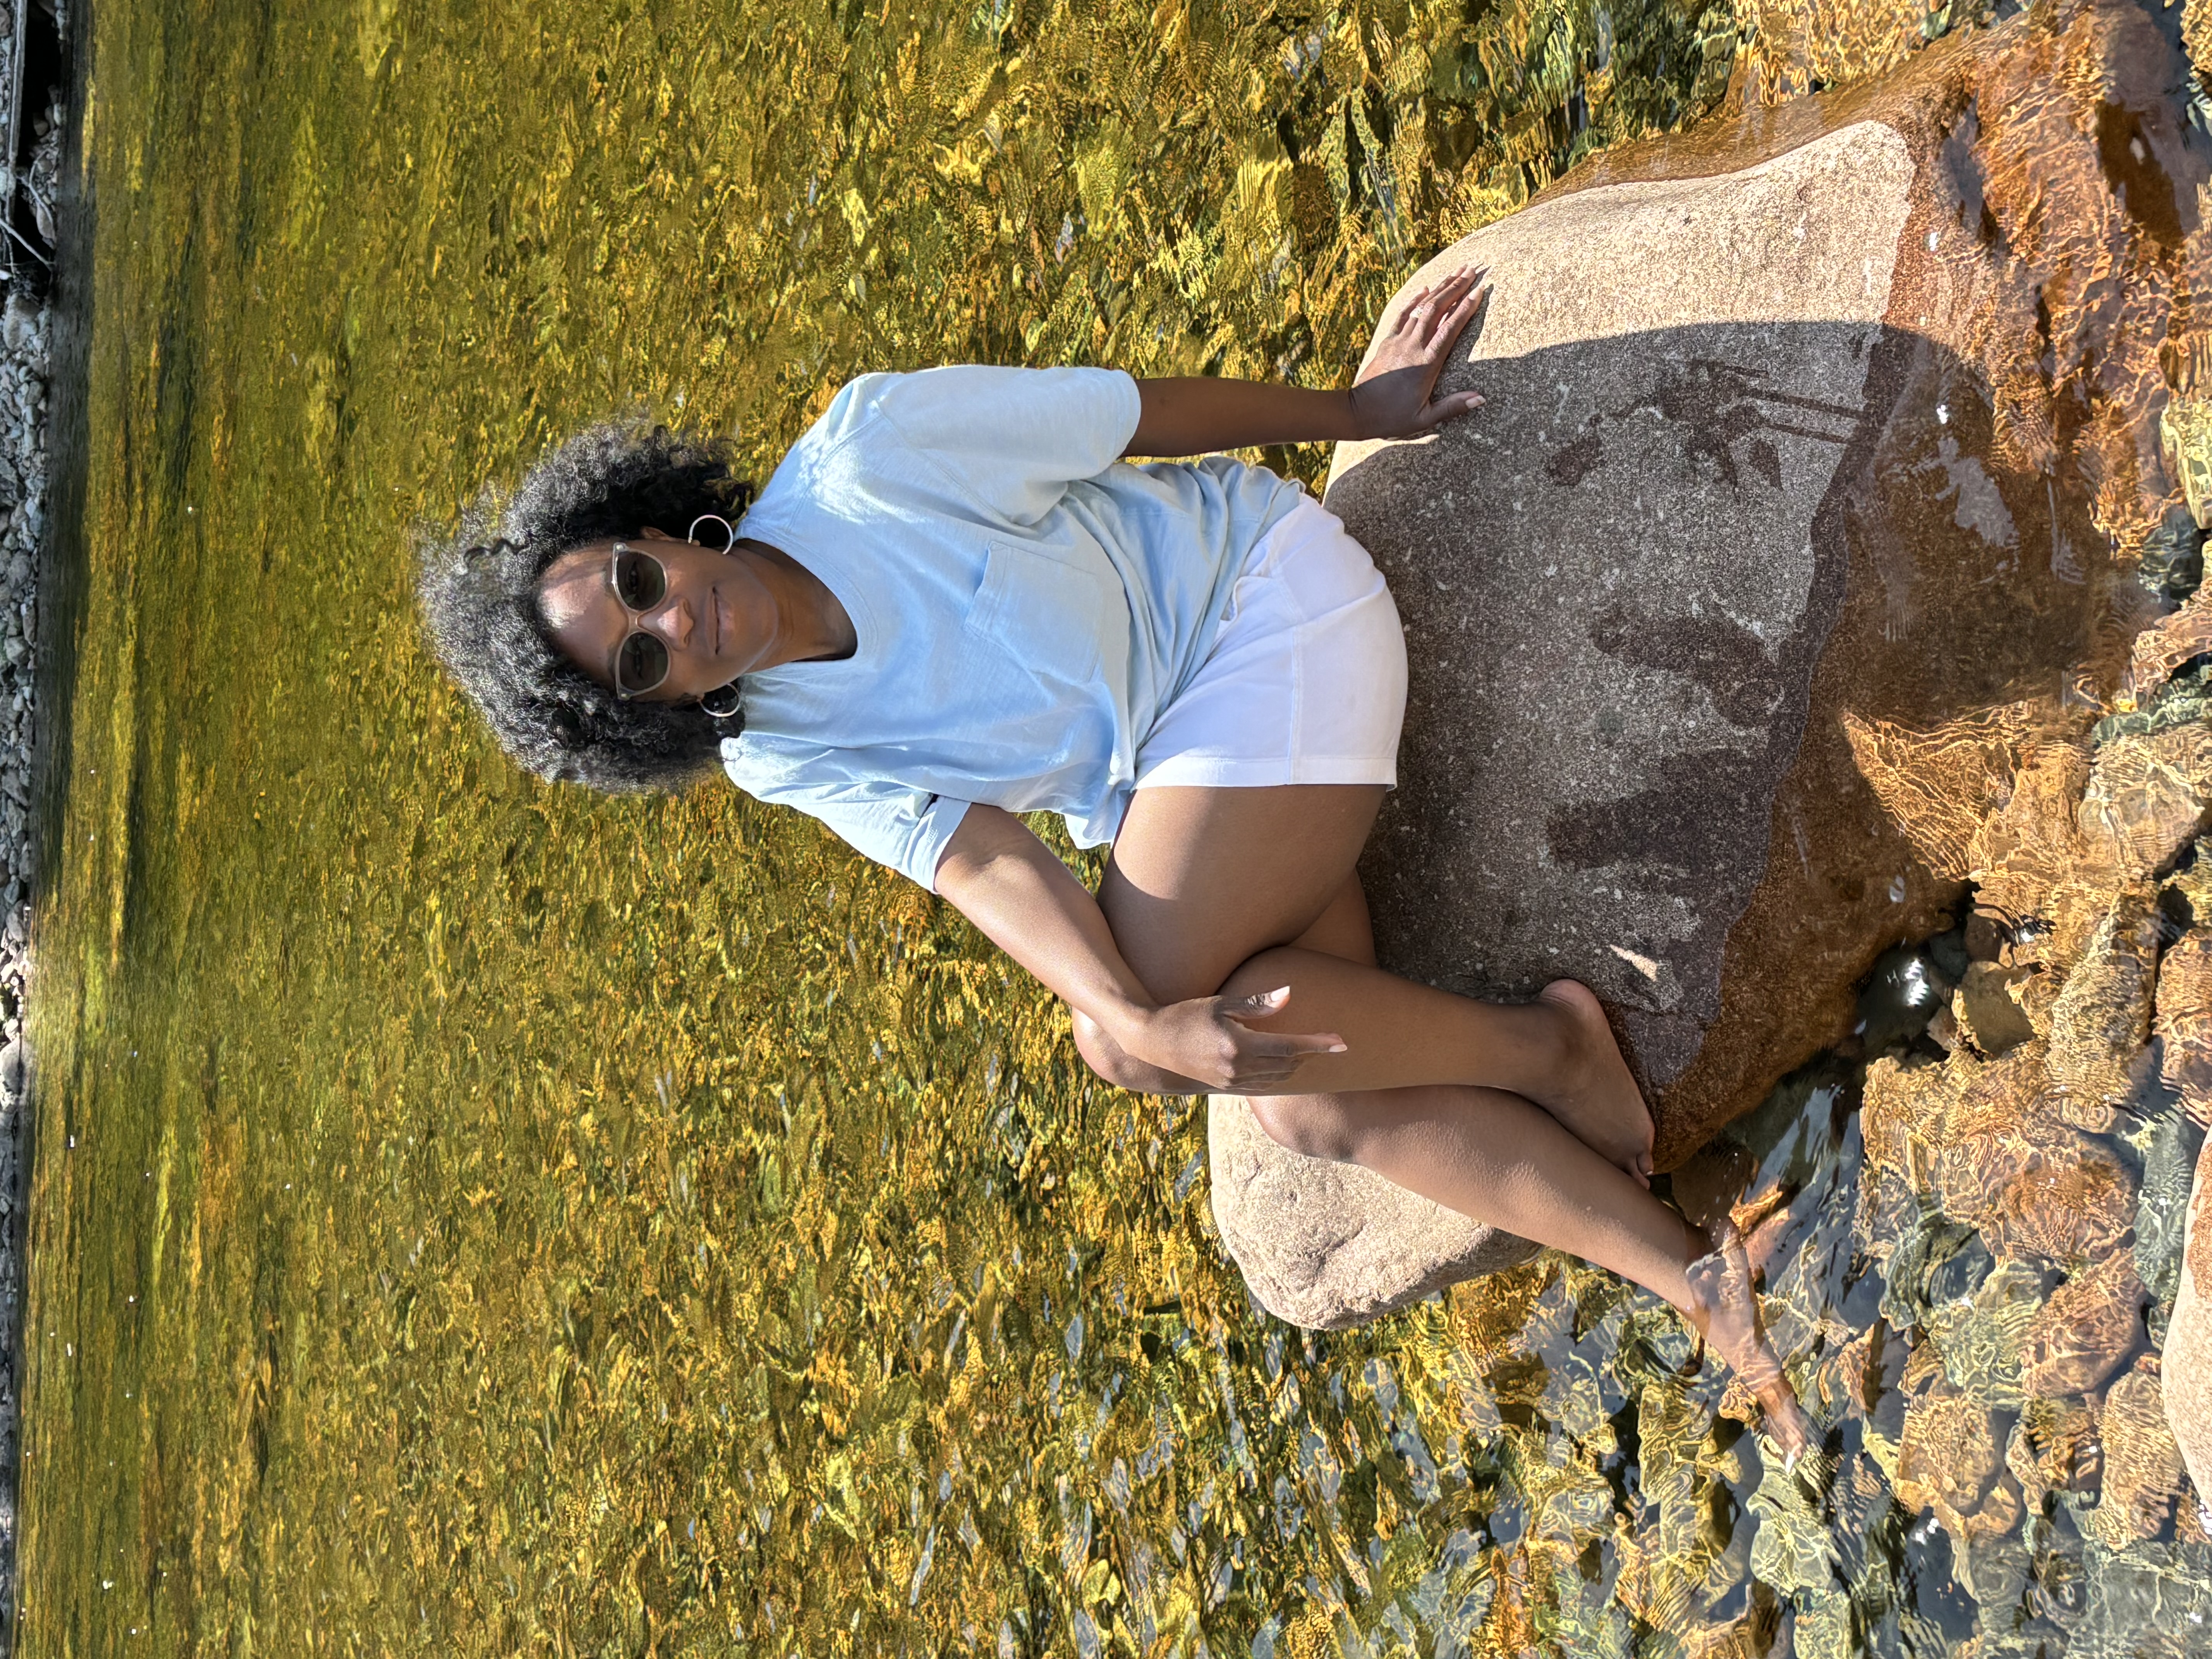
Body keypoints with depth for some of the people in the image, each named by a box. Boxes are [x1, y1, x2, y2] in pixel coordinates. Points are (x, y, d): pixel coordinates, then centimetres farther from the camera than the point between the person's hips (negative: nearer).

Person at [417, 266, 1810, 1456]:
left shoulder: (868, 456, -19)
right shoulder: (783, 758, -5)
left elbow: (1142, 414, -8)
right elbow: (984, 868, -15)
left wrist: (1355, 410, 5)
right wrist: (1133, 1015, -34)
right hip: (1162, 782, 5)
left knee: (1130, 1043, -23)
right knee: (1314, 1109, -15)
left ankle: (1541, 1041, -10)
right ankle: (1693, 1277, -8)